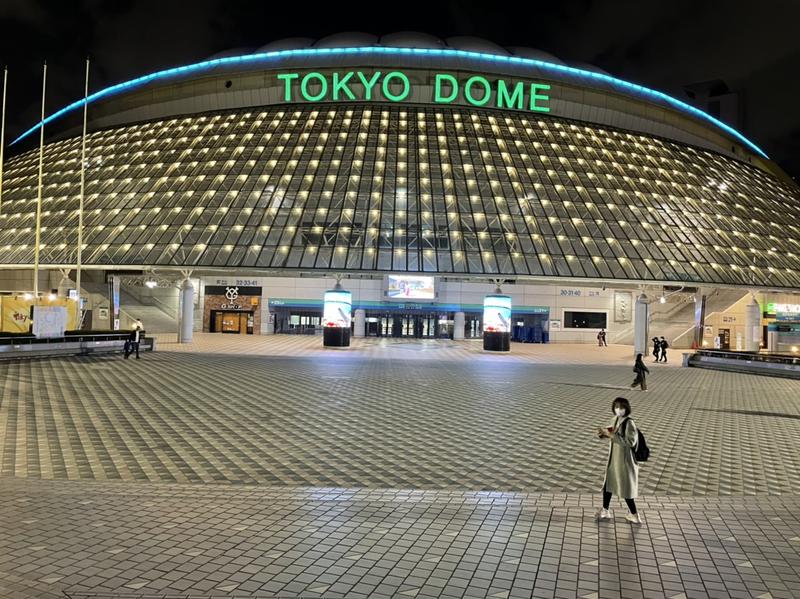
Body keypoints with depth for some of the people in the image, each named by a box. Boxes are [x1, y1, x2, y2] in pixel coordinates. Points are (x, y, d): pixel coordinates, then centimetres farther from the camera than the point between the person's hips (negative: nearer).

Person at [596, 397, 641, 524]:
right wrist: (604, 433, -7)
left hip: (624, 459, -8)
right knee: (607, 484, 16)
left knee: (625, 489, 4)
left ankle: (635, 516, 20)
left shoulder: (629, 423, -21)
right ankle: (605, 511, 31)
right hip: (614, 458, 8)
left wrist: (611, 435, -30)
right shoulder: (616, 419, 2)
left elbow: (630, 441, -28)